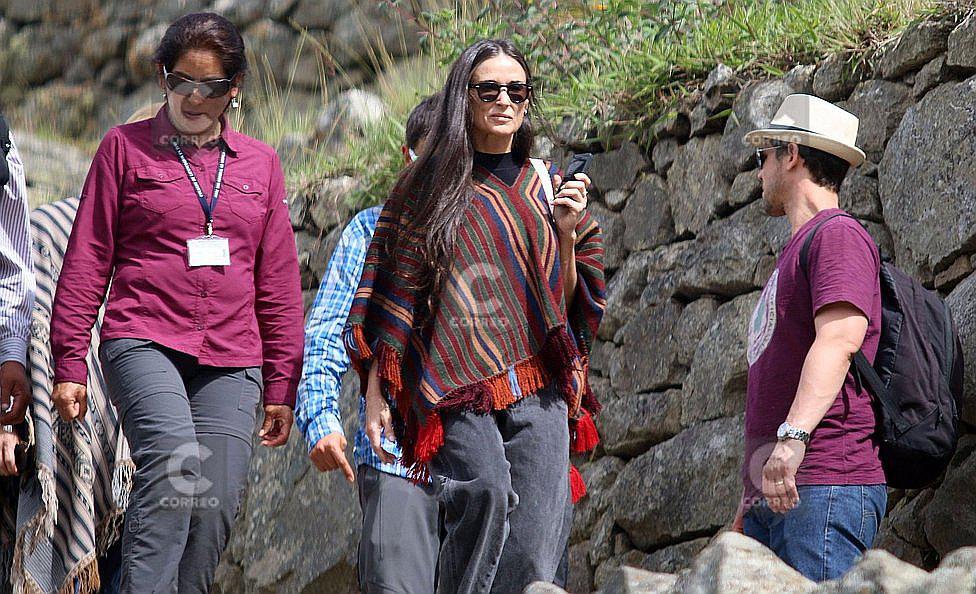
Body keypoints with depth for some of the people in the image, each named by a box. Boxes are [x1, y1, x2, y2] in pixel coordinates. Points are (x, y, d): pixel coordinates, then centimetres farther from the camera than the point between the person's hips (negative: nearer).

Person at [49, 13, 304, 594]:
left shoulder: (261, 164, 16)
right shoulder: (126, 147, 8)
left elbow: (279, 283, 17)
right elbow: (86, 263, 6)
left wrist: (282, 386, 13)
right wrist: (69, 363, 0)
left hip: (231, 359, 3)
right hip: (144, 340, -3)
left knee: (218, 502, -6)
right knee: (173, 466, -27)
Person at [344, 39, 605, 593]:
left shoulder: (545, 186, 19)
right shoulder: (429, 184, 10)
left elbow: (568, 303, 18)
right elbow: (394, 293, 7)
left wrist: (566, 234, 1)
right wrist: (376, 394, 1)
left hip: (538, 386, 3)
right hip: (457, 381, -3)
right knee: (486, 490, -32)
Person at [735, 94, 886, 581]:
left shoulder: (838, 236, -2)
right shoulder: (795, 252, 29)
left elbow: (840, 339, -19)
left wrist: (793, 436, -31)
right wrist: (752, 497, 26)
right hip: (774, 496, 9)